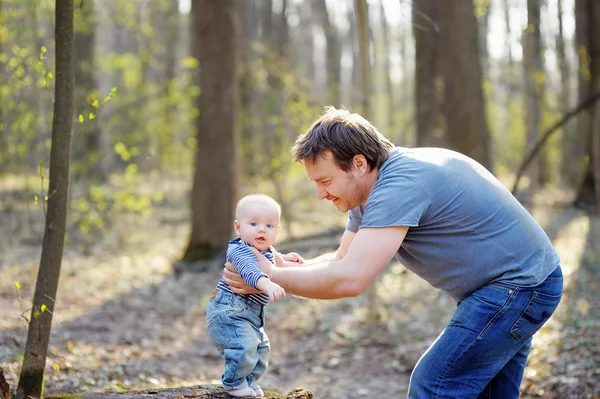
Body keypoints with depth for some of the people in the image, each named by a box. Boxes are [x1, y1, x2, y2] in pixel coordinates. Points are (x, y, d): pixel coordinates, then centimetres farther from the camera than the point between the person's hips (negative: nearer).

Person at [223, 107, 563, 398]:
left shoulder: (400, 186, -27)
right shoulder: (374, 189, 6)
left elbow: (349, 280, -33)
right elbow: (341, 261, 11)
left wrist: (273, 277, -21)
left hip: (518, 286, -10)